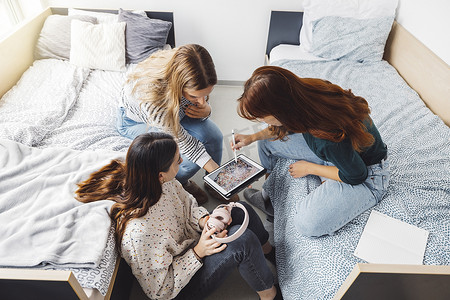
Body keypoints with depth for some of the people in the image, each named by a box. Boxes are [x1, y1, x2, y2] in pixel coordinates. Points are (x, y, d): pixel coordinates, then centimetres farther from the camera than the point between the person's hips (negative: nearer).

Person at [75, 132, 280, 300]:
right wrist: (198, 252, -29)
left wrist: (204, 221, -18)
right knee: (243, 239, -25)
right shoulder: (138, 233, -40)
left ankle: (267, 250, 34)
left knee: (242, 212, 0)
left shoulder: (161, 183, -20)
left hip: (191, 244, 7)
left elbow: (187, 205, 1)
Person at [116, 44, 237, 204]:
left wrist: (206, 110, -32)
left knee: (214, 136, -15)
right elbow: (183, 141, -33)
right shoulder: (151, 95, -45)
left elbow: (201, 103, -6)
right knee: (192, 159, -23)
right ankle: (179, 184, 12)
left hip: (173, 109, 5)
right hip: (136, 121, -4)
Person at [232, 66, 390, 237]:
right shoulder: (304, 91, -20)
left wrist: (309, 168, -12)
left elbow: (356, 175, -23)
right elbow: (286, 126, 4)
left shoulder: (328, 137, -42)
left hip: (367, 173, -7)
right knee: (267, 140, 4)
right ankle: (269, 194, 22)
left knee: (308, 224, -27)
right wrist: (254, 137, 0)